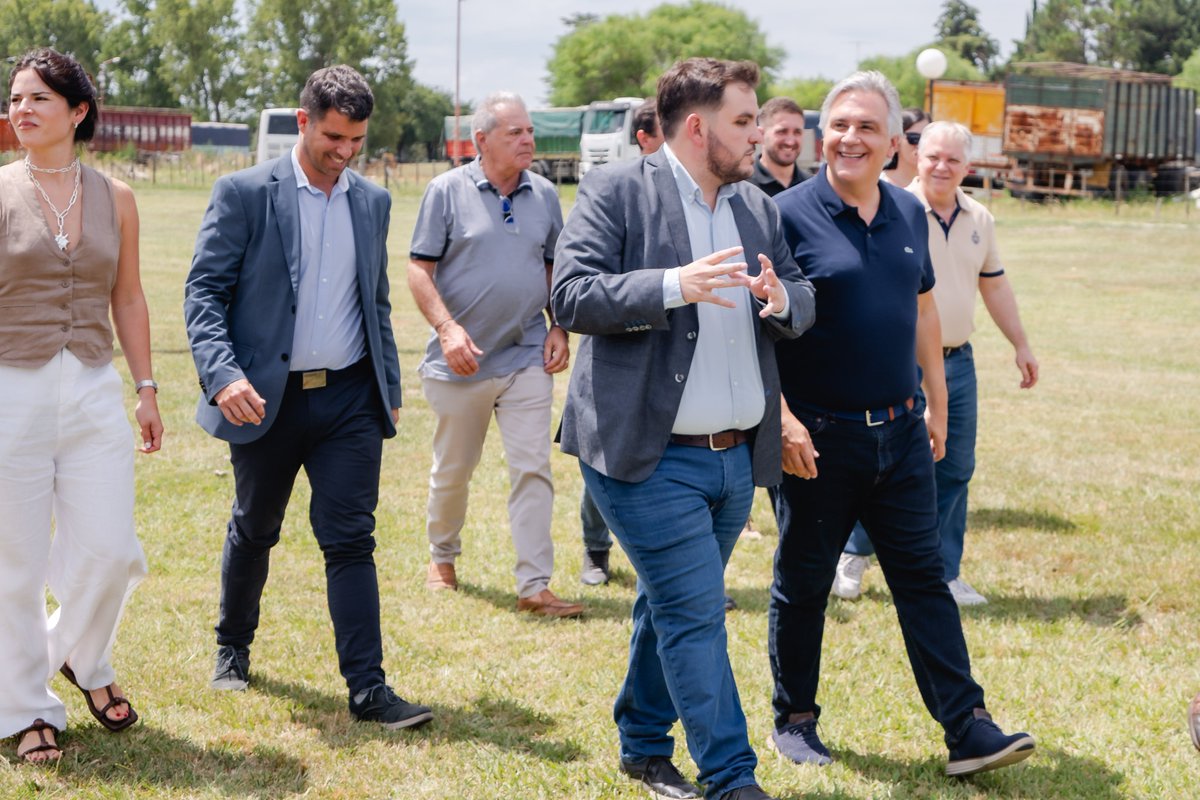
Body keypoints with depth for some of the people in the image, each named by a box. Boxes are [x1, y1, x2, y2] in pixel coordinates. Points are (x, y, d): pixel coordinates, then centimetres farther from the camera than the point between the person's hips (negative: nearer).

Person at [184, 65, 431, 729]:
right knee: (253, 531, 14)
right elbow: (204, 289, -9)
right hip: (267, 398, -2)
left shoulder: (372, 202, 10)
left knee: (350, 540, -3)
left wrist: (390, 387, 14)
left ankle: (368, 688, -3)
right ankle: (233, 649, 37)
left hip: (349, 399, 2)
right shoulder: (244, 193, -5)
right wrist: (222, 373, -24)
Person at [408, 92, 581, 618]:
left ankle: (534, 586, -2)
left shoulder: (544, 195, 7)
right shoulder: (447, 191, -5)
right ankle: (442, 557, 36)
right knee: (452, 470, 12)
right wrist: (447, 328, -17)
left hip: (527, 358, 2)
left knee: (532, 470, -4)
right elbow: (419, 269, -6)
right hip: (461, 359, -2)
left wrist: (559, 328, 4)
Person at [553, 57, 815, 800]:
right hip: (651, 456, -7)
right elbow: (572, 294, -16)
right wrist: (673, 286, -28)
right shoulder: (616, 191, -8)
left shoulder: (758, 207, 13)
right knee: (696, 614, -8)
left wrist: (783, 301, -9)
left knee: (671, 607, 19)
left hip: (737, 458, 7)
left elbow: (803, 298, 16)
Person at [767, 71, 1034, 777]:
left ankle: (969, 730, 6)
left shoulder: (909, 214, 8)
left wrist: (937, 403, 19)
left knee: (924, 578, 5)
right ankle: (795, 719, 24)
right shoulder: (790, 215, -9)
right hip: (817, 438, -4)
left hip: (900, 433, 5)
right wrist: (781, 418, -18)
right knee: (803, 585, 8)